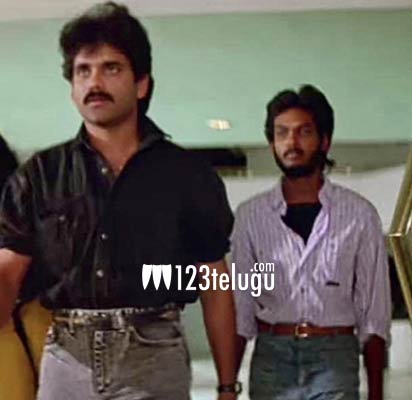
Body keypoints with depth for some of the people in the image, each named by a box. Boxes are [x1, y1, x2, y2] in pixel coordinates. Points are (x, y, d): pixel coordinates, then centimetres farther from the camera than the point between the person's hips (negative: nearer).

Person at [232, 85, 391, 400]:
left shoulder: (359, 215, 3)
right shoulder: (251, 216, 7)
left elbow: (374, 312, 4)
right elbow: (240, 307, 8)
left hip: (334, 356, -1)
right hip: (271, 356, 2)